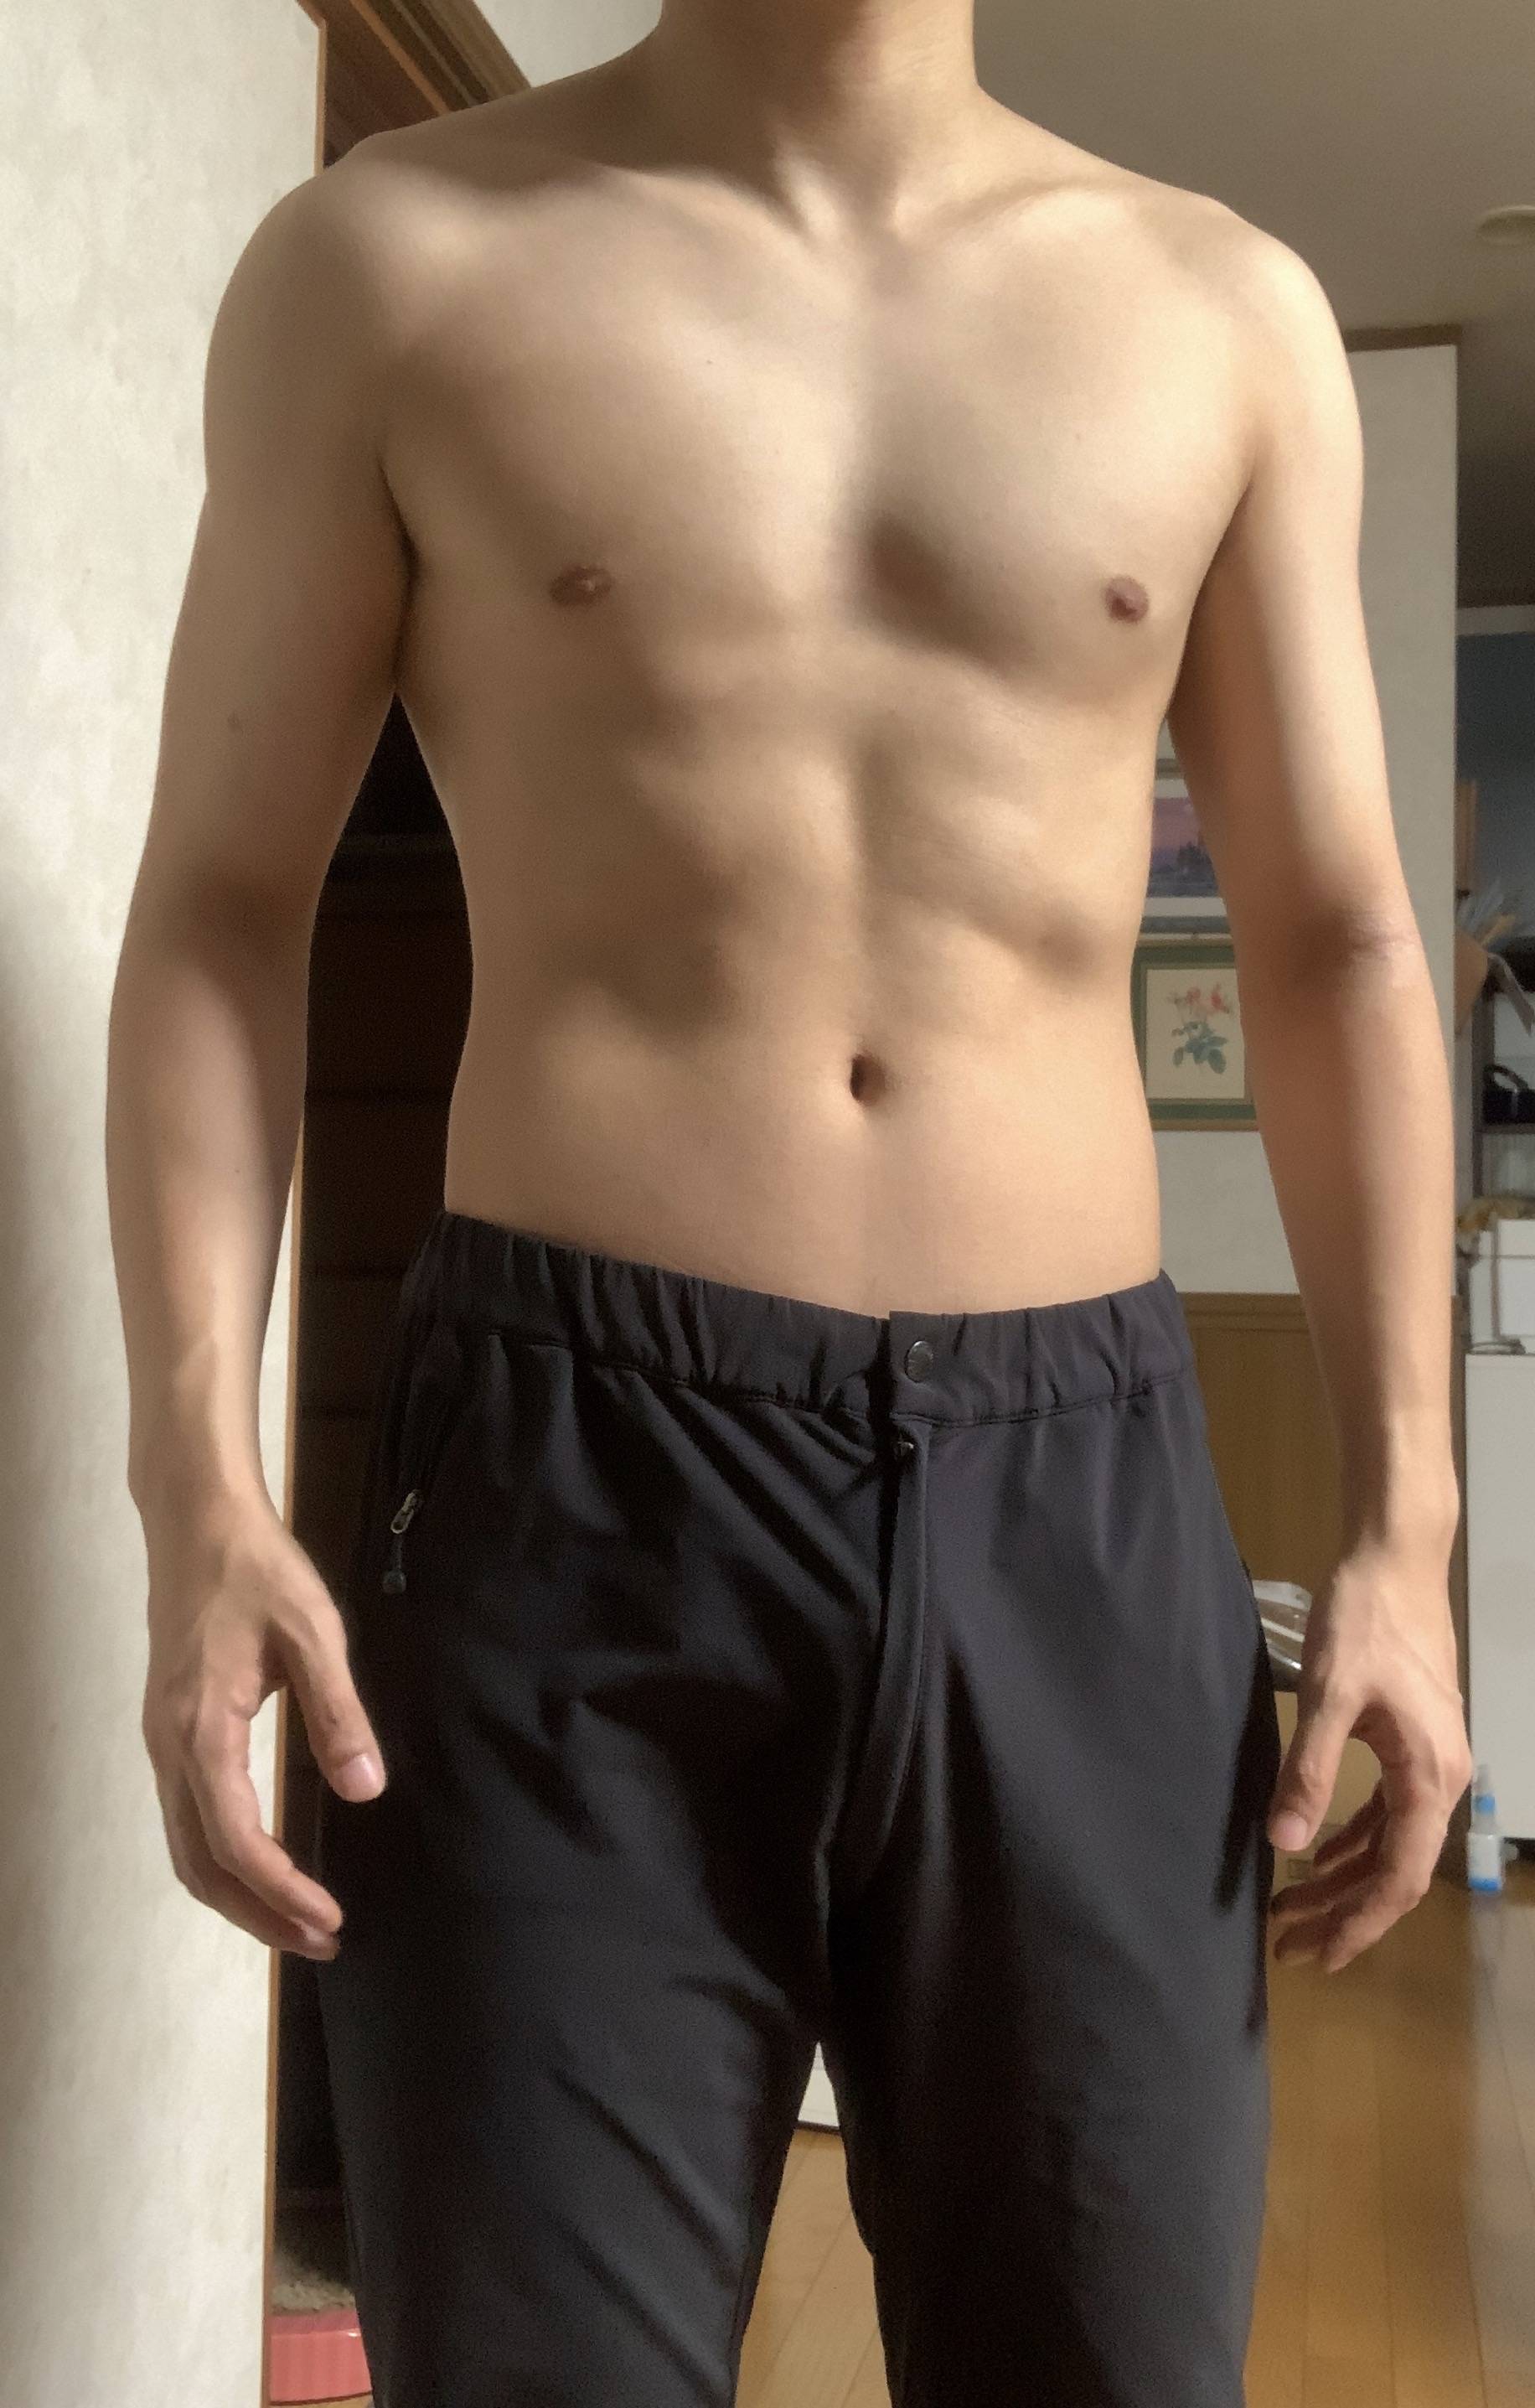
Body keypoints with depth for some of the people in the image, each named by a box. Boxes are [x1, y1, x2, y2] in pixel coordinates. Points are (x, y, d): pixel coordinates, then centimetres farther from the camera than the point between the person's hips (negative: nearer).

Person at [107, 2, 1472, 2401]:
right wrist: (199, 1482, -7)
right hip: (574, 1467, -1)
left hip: (1083, 1488, 3)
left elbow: (1337, 950, 11)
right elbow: (222, 904, 5)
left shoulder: (1228, 312, 11)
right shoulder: (392, 262, 6)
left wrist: (1400, 1525, 3)